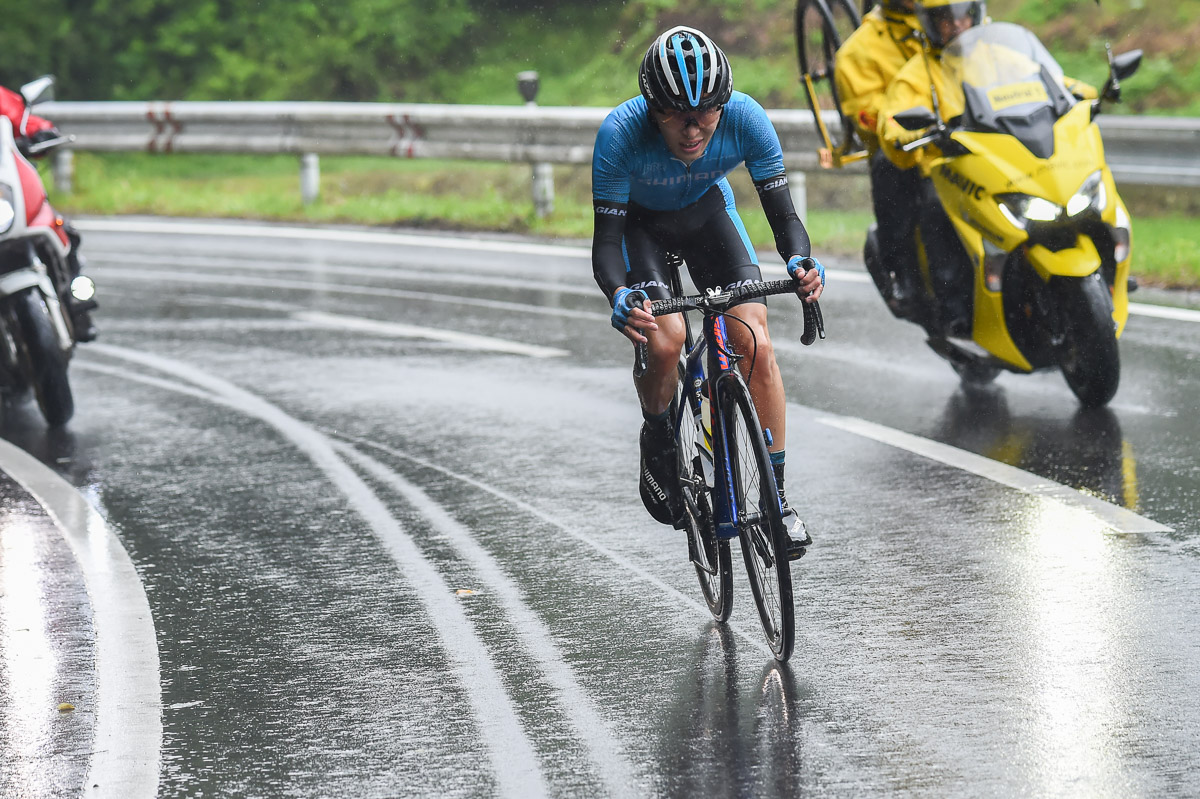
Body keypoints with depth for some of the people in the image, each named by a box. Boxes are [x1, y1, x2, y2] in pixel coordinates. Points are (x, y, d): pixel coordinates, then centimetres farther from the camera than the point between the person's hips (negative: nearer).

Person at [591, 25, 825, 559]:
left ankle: (776, 497, -6)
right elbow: (606, 241, -31)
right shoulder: (621, 134, -37)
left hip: (707, 210, 2)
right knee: (664, 339, -26)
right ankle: (657, 439, 6)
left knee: (755, 342, -16)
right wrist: (620, 298, -52)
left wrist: (800, 264, -46)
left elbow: (782, 214, -24)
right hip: (640, 220, -2)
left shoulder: (745, 119, -32)